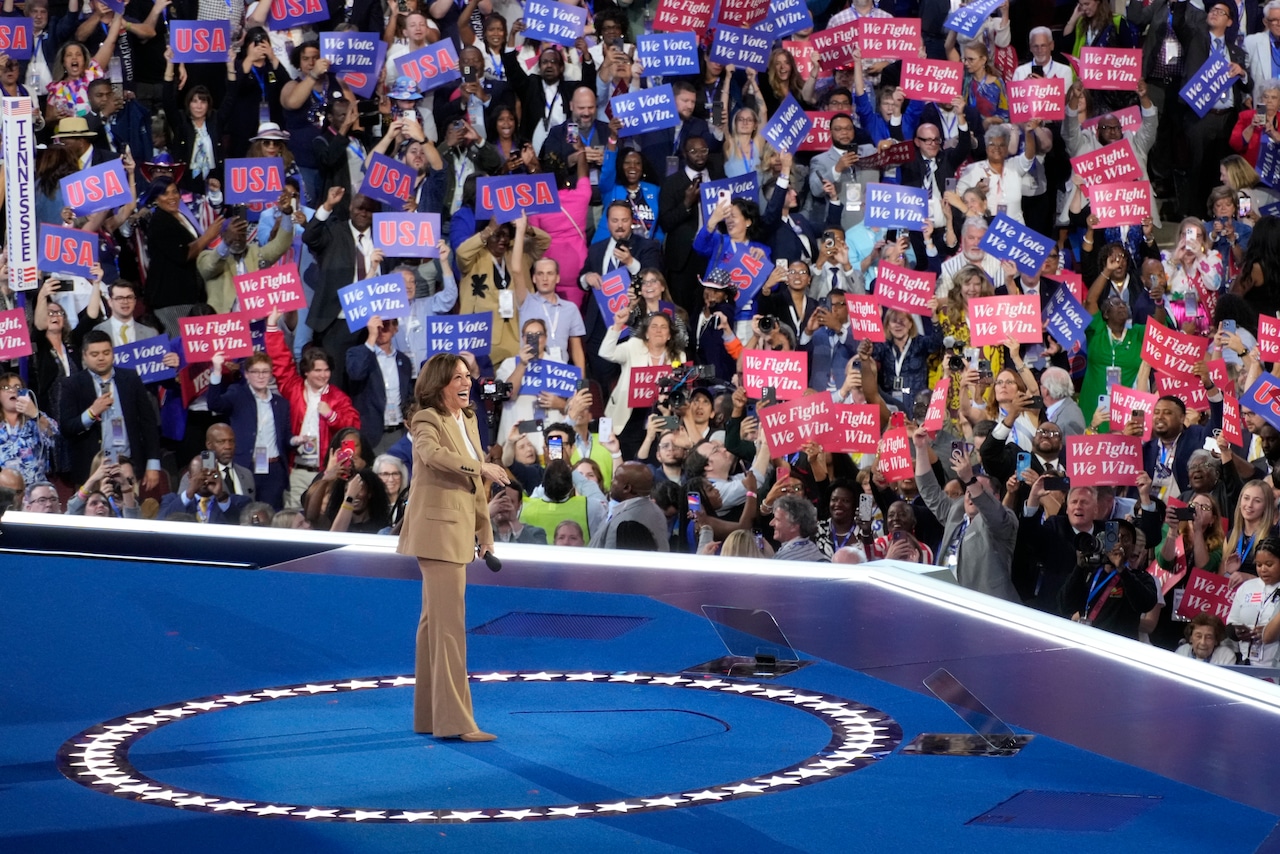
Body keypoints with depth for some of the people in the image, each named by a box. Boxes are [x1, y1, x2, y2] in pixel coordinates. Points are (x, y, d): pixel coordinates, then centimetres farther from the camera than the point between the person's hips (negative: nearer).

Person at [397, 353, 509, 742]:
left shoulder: (469, 421, 16)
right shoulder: (428, 420, -10)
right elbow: (432, 453, -33)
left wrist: (484, 530, 18)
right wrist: (481, 467, -42)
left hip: (457, 534, 9)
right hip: (438, 531, -9)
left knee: (435, 623, 13)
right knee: (450, 625, -12)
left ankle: (428, 716, 18)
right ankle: (454, 720, -14)